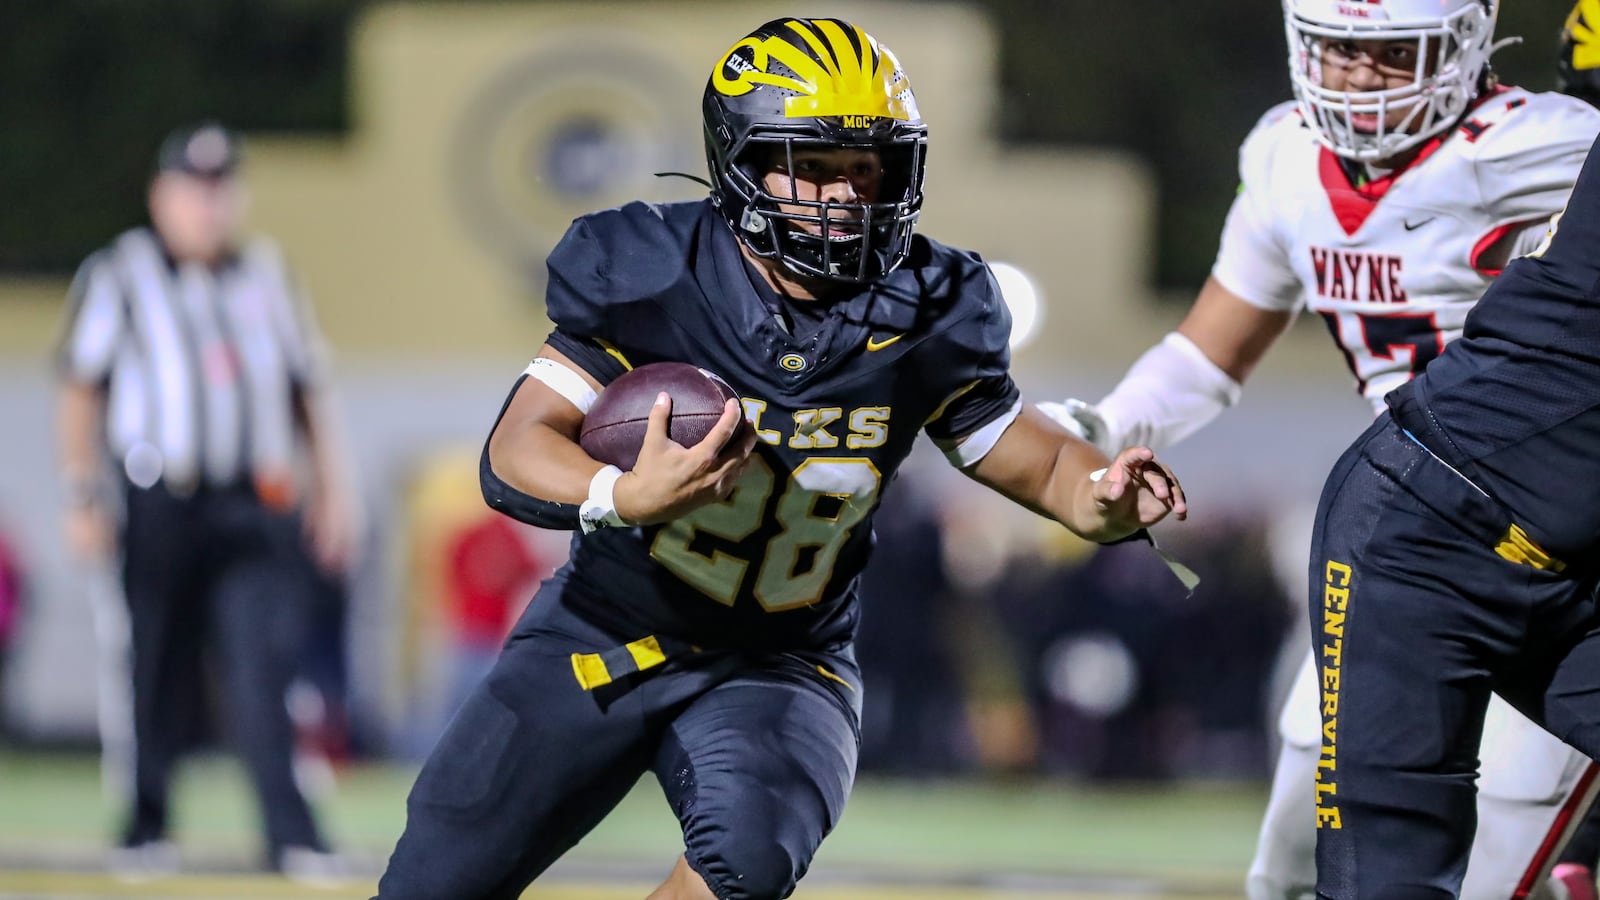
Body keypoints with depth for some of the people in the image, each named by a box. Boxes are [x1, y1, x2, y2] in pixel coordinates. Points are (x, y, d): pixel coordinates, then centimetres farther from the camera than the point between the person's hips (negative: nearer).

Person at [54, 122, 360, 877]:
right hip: (156, 507, -2)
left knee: (262, 672, -10)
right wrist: (83, 498, -5)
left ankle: (291, 836, -16)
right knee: (155, 678, 3)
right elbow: (80, 392, 3)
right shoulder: (119, 276, 4)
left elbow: (308, 389, 19)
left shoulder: (266, 276, 15)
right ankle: (145, 829, 17)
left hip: (256, 508, 2)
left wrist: (332, 489, 11)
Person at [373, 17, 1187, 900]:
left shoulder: (919, 320, -11)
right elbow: (513, 455, -23)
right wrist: (626, 498, -44)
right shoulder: (650, 280, -18)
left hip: (777, 666, 0)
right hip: (607, 631, 0)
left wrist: (1107, 501, -26)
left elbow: (1043, 464, -1)